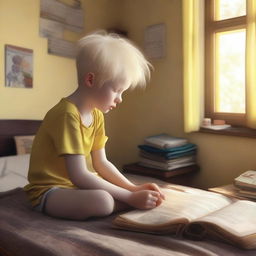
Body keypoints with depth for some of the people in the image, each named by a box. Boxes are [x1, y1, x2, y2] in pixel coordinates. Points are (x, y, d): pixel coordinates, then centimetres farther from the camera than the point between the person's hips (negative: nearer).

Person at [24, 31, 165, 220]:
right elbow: (79, 176, -27)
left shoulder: (96, 115, 4)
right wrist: (130, 198, -24)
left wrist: (134, 189, -7)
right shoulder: (67, 115, -24)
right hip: (49, 190, -7)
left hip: (76, 184, 8)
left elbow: (101, 163, 6)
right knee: (102, 201, -36)